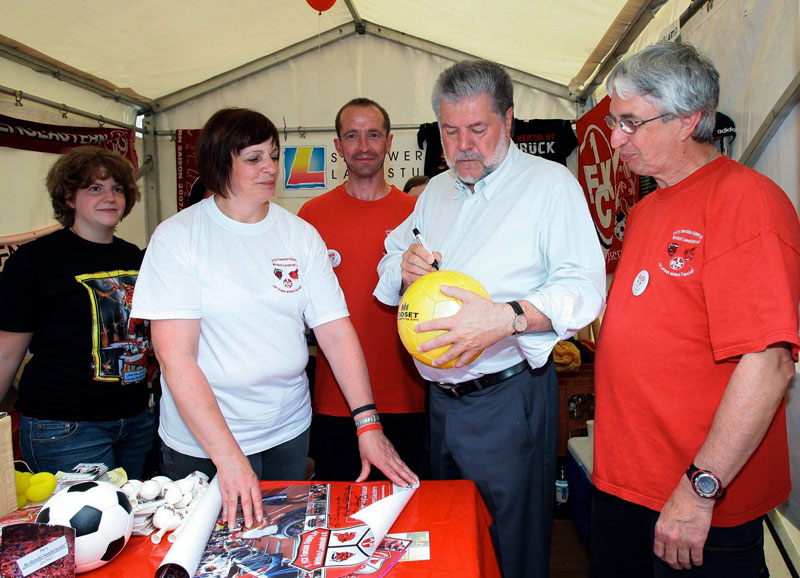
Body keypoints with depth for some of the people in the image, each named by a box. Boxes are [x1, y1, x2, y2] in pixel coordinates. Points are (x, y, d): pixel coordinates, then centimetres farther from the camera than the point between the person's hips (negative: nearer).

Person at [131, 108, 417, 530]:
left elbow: (336, 331, -4)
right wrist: (228, 455, -24)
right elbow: (175, 357, -17)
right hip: (202, 443, -3)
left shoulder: (300, 234, 1)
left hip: (289, 431, 4)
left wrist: (368, 422, -13)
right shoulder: (177, 237, -10)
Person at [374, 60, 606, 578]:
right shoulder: (437, 191, 14)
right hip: (441, 397, 6)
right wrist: (405, 268, -4)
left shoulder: (550, 183, -7)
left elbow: (584, 288, -18)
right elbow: (390, 271, 19)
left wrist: (508, 317, -34)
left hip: (508, 400, -6)